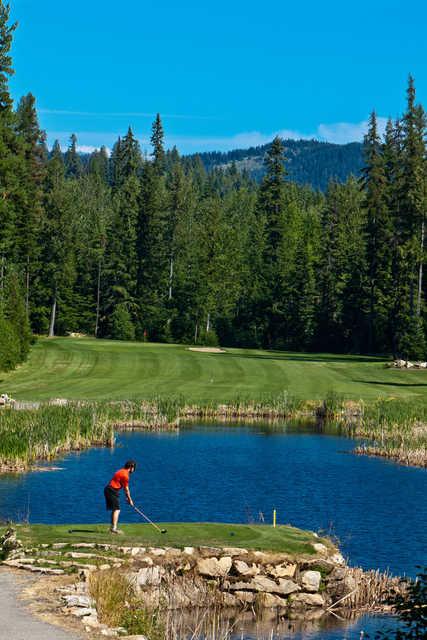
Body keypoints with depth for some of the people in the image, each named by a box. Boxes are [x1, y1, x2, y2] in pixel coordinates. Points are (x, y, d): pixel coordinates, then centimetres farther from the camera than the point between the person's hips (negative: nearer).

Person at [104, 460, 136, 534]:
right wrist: (130, 500, 1)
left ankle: (113, 528, 17)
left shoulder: (122, 471, 17)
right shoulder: (125, 475, -14)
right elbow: (126, 489, -8)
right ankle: (114, 528, -16)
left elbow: (124, 488, 21)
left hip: (108, 490, 10)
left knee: (114, 510, 14)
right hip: (113, 491, -10)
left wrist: (127, 498, 20)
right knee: (117, 510, -11)